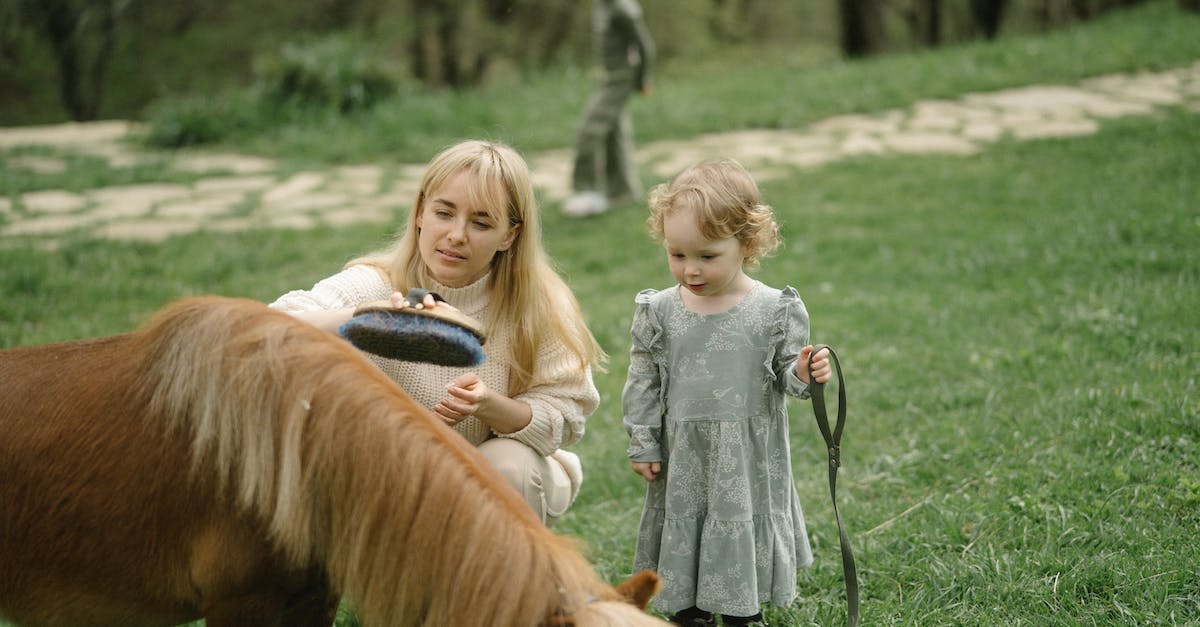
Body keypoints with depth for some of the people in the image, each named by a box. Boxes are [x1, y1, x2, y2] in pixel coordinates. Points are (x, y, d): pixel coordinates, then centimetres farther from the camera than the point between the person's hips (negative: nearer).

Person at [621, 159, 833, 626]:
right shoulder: (659, 312, -3)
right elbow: (644, 383, 3)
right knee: (683, 540, 11)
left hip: (750, 460, -1)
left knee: (745, 543, 10)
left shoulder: (775, 311, -8)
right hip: (683, 459, 1)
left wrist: (804, 374, -25)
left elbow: (786, 374, -2)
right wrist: (642, 445, 2)